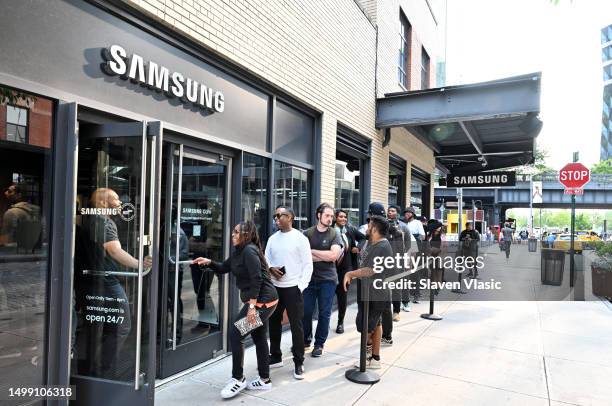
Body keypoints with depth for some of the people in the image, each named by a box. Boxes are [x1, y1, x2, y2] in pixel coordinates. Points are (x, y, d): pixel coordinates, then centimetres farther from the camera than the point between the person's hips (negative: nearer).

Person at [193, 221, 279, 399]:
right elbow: (223, 268, 21)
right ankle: (264, 380, 27)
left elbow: (256, 279, -24)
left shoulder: (249, 250, -18)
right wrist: (209, 262, 2)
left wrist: (251, 306, -26)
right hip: (260, 301, 10)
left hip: (262, 301, -10)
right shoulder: (239, 252, 14)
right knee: (259, 338, 16)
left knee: (235, 334, -7)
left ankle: (238, 379, 5)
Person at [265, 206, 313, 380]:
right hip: (274, 287, 6)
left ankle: (298, 363, 13)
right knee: (274, 323, 14)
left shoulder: (300, 238, -7)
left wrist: (301, 286, -15)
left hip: (293, 288, -5)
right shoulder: (272, 239, 9)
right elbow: (265, 260, 13)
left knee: (296, 325, 1)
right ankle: (275, 357, 30)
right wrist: (271, 269, -10)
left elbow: (308, 265, -8)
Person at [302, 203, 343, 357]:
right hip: (310, 278, 1)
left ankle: (319, 343, 21)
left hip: (328, 279, -1)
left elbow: (334, 255, -14)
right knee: (306, 311, 7)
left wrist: (312, 251, -8)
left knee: (324, 313, 6)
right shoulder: (307, 233, 1)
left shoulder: (334, 234, -1)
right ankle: (305, 340, 27)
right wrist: (325, 256, -13)